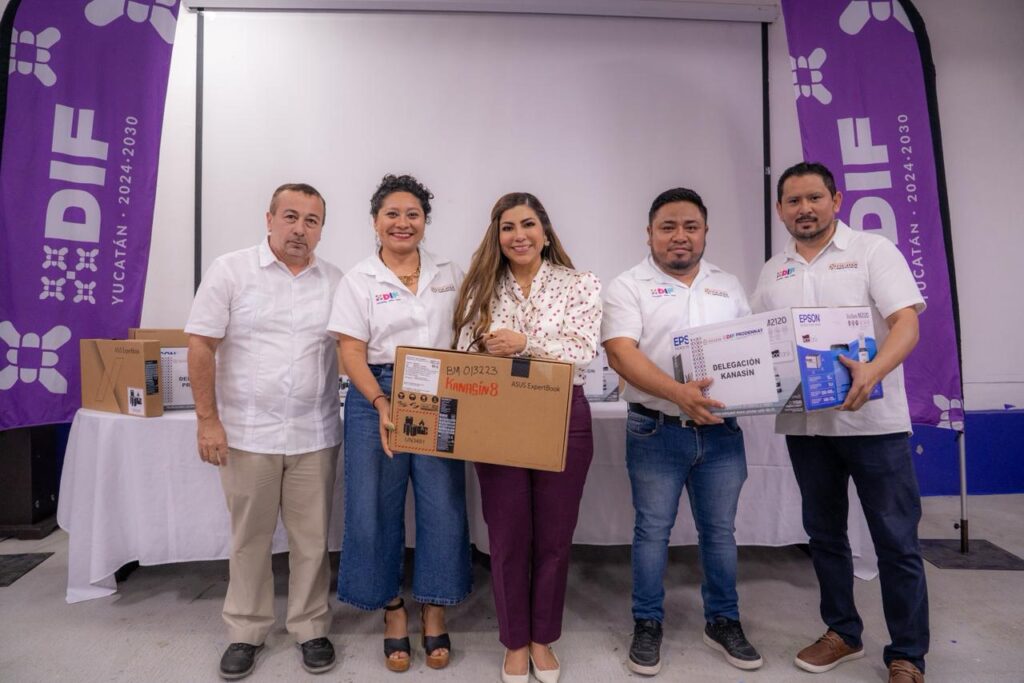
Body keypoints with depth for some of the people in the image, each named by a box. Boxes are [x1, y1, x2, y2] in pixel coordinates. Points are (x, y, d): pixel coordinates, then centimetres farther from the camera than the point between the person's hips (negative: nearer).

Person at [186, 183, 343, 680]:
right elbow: (201, 347, -4)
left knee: (312, 538, 10)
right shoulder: (230, 271, -3)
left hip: (315, 435, 2)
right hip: (246, 433, -1)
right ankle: (246, 631, 31)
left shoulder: (335, 282, 4)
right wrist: (208, 419, -7)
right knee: (249, 537, 13)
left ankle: (311, 628, 28)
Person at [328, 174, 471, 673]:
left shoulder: (449, 275, 10)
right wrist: (381, 404, -18)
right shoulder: (359, 280, 3)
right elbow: (352, 352, -4)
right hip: (378, 399, -1)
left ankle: (434, 613, 22)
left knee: (443, 506, 1)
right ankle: (393, 612, 25)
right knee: (376, 509, 4)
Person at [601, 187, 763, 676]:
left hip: (721, 430, 4)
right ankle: (647, 625, 24)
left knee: (720, 529, 14)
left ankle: (723, 622, 31)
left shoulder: (728, 286, 12)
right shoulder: (629, 286, -3)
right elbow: (622, 354, -16)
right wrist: (678, 393, -28)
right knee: (652, 530, 7)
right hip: (657, 430, -3)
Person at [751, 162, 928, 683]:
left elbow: (906, 324, -12)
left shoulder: (873, 250, -2)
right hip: (805, 424, 5)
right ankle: (842, 632, 32)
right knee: (824, 534, 15)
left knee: (896, 541, 4)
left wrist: (874, 371, -30)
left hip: (873, 420, -4)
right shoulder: (772, 272, 11)